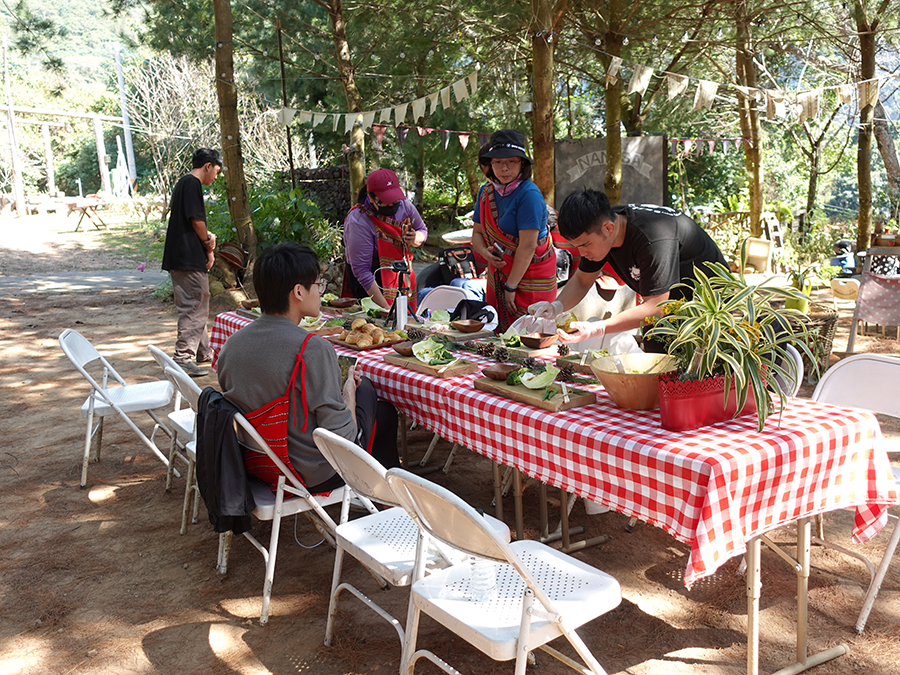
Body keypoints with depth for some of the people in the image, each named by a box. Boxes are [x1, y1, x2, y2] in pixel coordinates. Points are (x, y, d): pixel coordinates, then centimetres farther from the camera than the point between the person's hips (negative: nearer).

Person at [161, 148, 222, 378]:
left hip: (179, 257, 10)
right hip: (189, 258, -10)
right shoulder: (192, 184, -12)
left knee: (198, 306, 19)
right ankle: (183, 358, -7)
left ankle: (203, 351, 30)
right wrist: (209, 248, -3)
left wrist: (208, 236, 3)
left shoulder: (183, 182, 19)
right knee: (194, 307, -8)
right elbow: (196, 220, -17)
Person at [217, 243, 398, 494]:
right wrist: (349, 389, -4)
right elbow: (342, 437, -24)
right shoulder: (313, 350, -27)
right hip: (315, 477, -7)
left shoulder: (231, 344, -6)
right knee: (385, 412, 19)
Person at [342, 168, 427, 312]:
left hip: (402, 279, 5)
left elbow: (422, 230, 11)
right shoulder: (359, 222, -25)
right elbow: (362, 271, -25)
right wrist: (386, 308, -28)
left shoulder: (403, 205, -9)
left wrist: (415, 238, -15)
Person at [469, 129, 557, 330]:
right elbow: (477, 232, 12)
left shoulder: (529, 195, -19)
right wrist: (485, 253, -10)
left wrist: (511, 287, -17)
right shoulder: (486, 192, 4)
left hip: (529, 274, -6)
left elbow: (527, 246, -21)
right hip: (499, 272, 7)